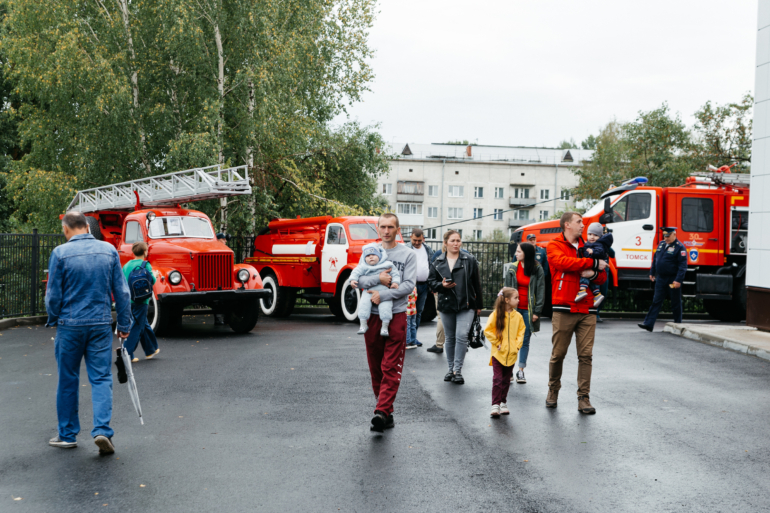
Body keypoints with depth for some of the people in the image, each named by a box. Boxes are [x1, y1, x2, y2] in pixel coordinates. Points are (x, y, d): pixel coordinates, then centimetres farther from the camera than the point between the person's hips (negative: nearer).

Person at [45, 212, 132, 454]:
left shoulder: (61, 253, -7)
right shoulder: (109, 250, 1)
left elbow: (53, 295, -3)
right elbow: (121, 292, 2)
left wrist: (53, 321, 15)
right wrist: (124, 324, 10)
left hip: (70, 325, -1)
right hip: (101, 325, 1)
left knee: (68, 381, 11)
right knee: (101, 379, 4)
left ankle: (67, 434, 21)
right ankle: (102, 430, -10)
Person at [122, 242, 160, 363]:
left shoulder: (127, 265, 8)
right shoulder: (145, 265, -9)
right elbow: (151, 281, -14)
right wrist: (154, 275, 7)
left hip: (128, 300, 7)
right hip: (140, 301, -7)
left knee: (144, 325, 20)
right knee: (136, 327, -2)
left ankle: (151, 350, 32)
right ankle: (126, 353, -9)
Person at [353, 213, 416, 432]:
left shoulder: (407, 254, 3)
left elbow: (409, 285, -7)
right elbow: (358, 279, 1)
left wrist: (383, 294, -16)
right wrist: (378, 278, -17)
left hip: (396, 315, -3)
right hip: (372, 315, 3)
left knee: (391, 368, -9)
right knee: (375, 367, 8)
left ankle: (382, 411, -13)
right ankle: (387, 413, 17)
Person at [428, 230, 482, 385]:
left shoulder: (469, 260, 1)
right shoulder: (438, 262, 6)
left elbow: (476, 284, 4)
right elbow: (431, 281, 10)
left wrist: (478, 305, 4)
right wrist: (442, 285, -12)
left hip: (466, 305, -2)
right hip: (446, 304, 3)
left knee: (461, 336, -14)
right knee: (450, 338, 10)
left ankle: (458, 370, -5)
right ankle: (451, 368, 23)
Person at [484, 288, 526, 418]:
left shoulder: (518, 316, 3)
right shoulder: (496, 314, -8)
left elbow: (521, 332, 11)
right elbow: (487, 331, -6)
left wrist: (517, 346, 1)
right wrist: (497, 343, -7)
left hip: (511, 354, 4)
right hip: (498, 353, -4)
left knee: (506, 380, 12)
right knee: (497, 379, -7)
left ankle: (503, 403, 23)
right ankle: (495, 405, -5)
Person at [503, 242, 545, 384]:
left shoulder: (538, 270, -2)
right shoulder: (512, 268, 6)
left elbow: (541, 291, -2)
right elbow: (507, 289, 7)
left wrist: (537, 311, -6)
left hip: (528, 310, -1)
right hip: (514, 308, 1)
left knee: (525, 340, 5)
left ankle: (521, 371, 12)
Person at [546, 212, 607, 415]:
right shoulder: (554, 246, 5)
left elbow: (603, 277, 16)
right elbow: (563, 262, -17)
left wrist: (594, 273, -8)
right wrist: (593, 263, -11)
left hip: (586, 310, 4)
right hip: (564, 309, -4)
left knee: (586, 355, -1)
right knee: (558, 354, 2)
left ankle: (583, 398, 2)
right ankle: (553, 391, 22)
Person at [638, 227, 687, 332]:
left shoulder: (680, 247, -11)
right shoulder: (661, 244, 11)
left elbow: (683, 265, -15)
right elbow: (655, 259, 20)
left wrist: (678, 280, -21)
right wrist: (652, 273, 19)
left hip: (673, 279, -6)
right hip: (661, 279, 6)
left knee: (675, 303, 5)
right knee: (656, 301, 2)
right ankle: (648, 324, -2)